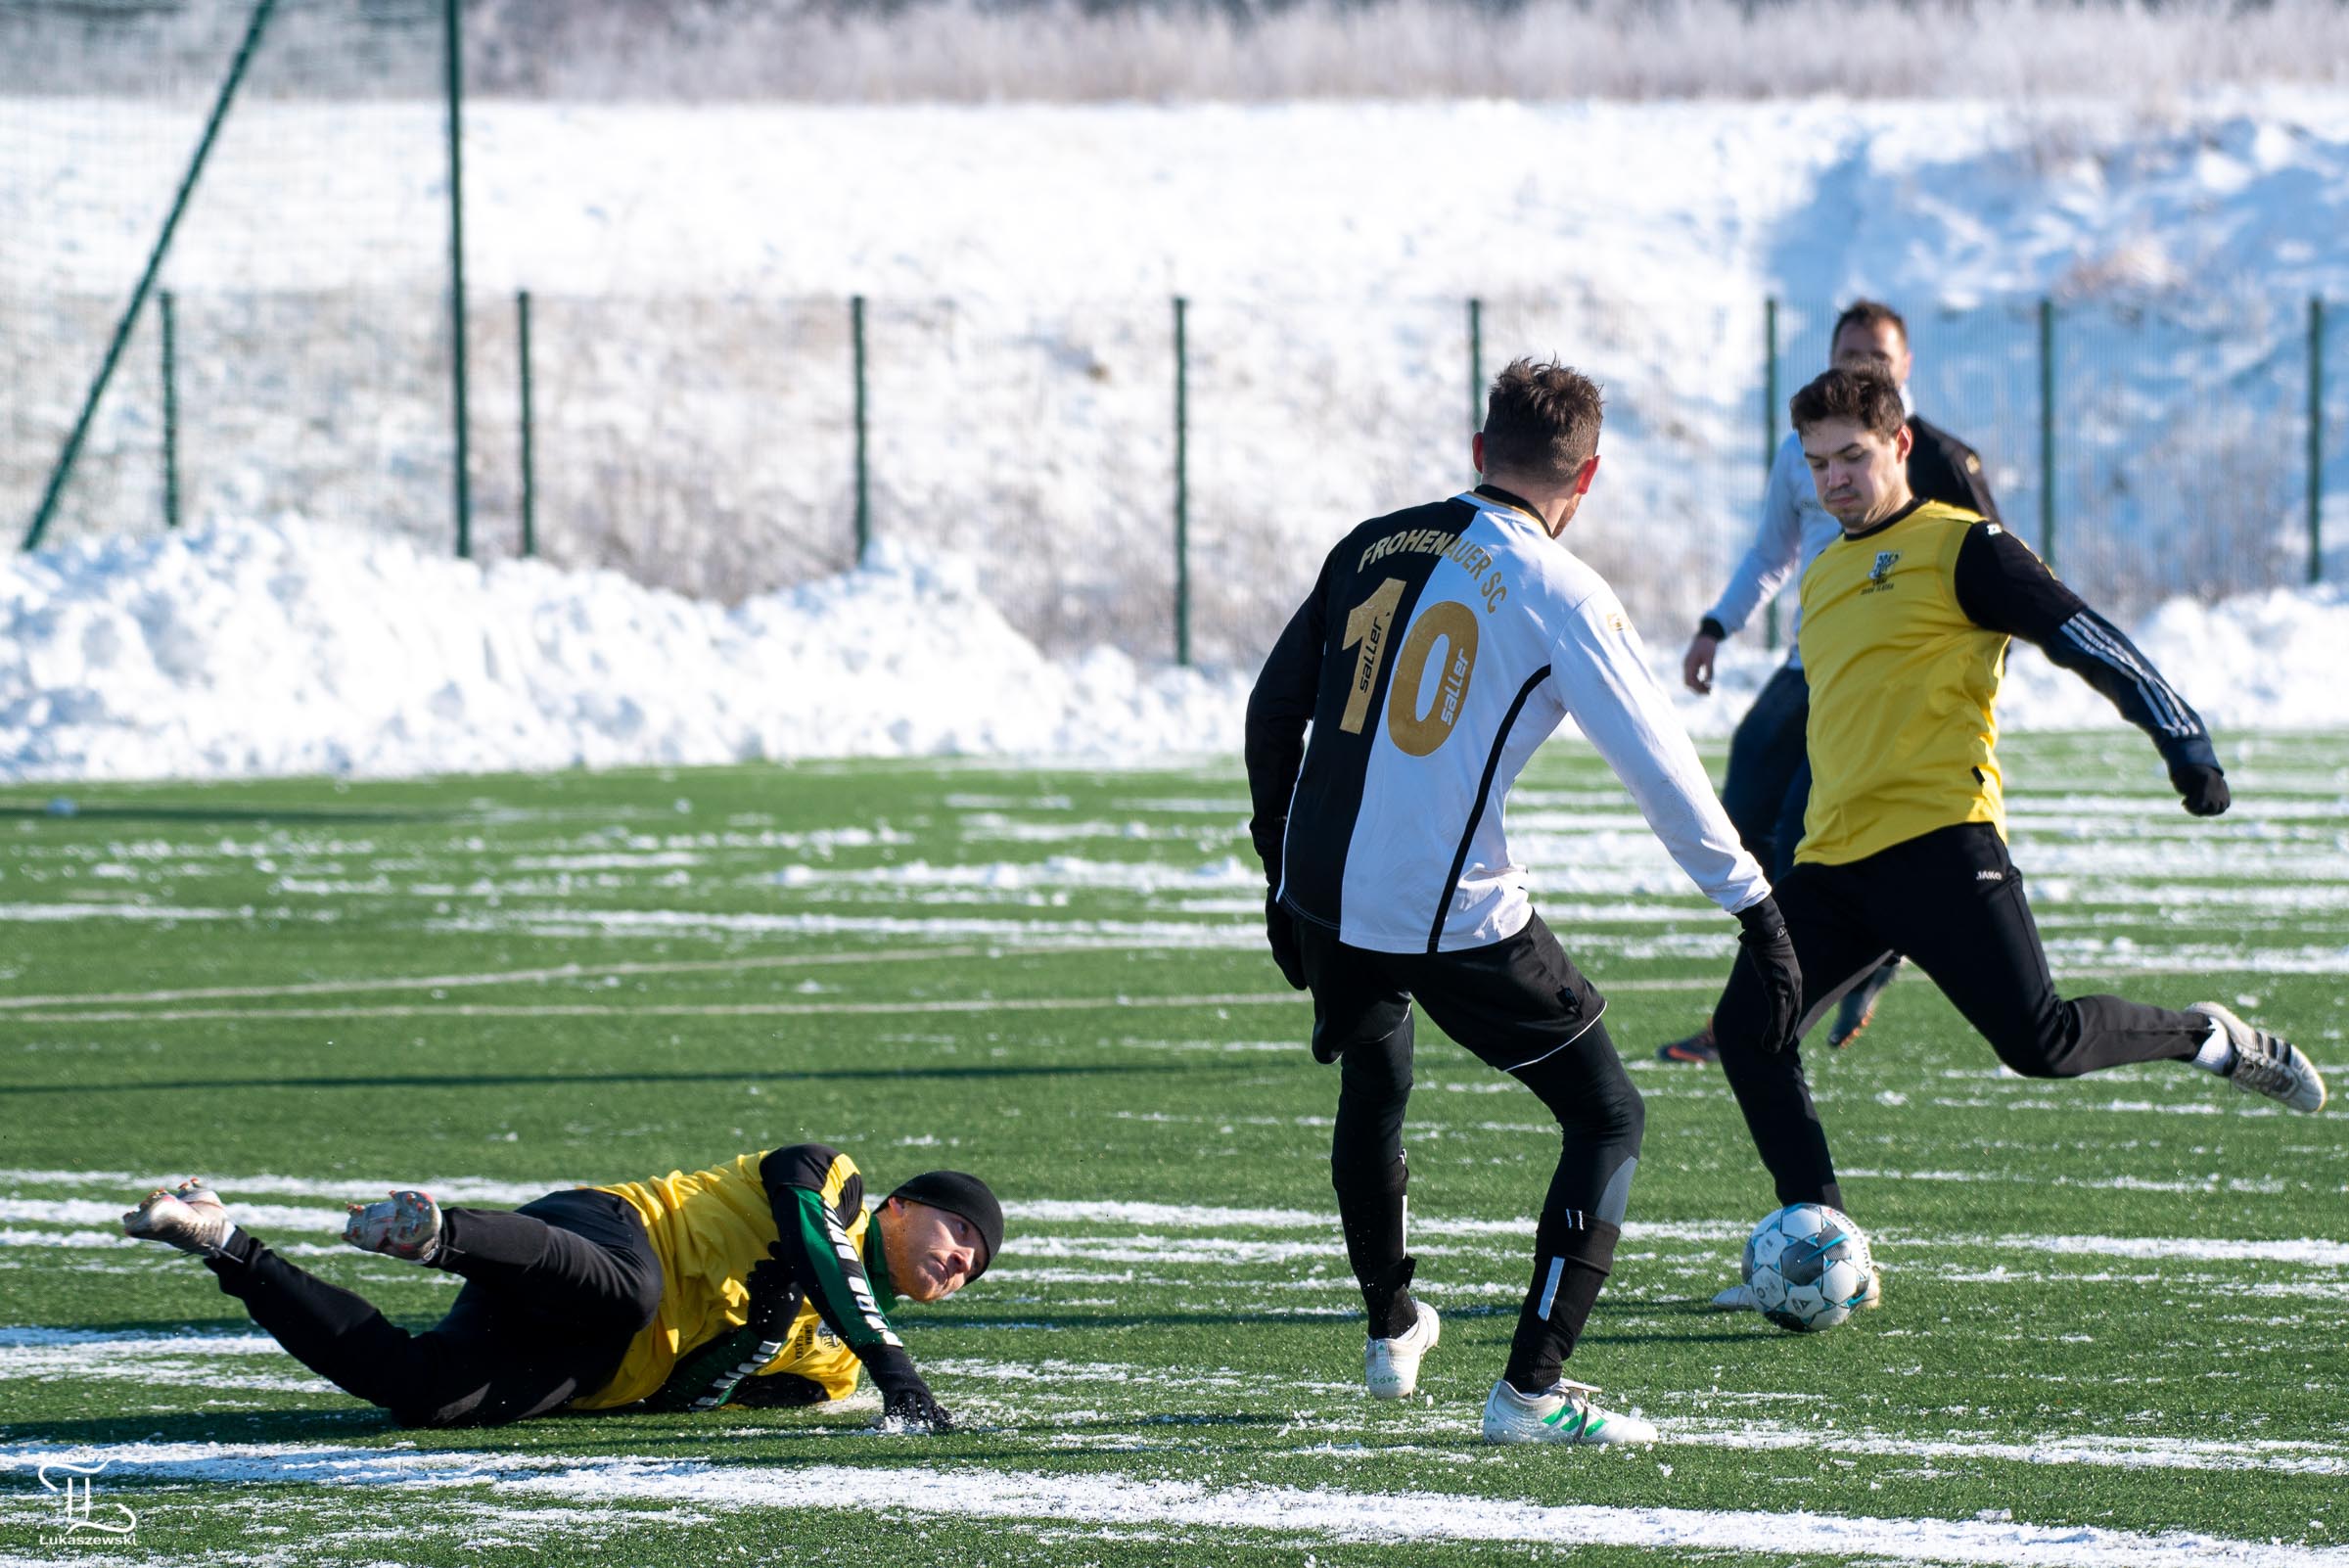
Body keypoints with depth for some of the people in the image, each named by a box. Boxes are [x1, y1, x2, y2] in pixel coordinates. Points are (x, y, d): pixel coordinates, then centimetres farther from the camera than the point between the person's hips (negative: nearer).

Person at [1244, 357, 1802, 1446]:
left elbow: (1273, 711, 15)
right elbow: (1660, 765, -10)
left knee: (1373, 1087, 32)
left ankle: (1391, 1331, 48)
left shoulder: (1372, 547, 8)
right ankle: (1531, 1390, -3)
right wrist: (1755, 909, -4)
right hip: (1457, 916, -6)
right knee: (1608, 1117, 6)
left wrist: (1284, 873, 25)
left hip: (1324, 895, 6)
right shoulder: (1558, 592, -8)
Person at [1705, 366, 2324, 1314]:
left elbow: (2089, 643, -6)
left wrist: (2187, 746, -14)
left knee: (2038, 1042, -16)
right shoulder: (1824, 578, 22)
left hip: (1939, 839, -7)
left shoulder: (1958, 549, -1)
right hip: (1833, 864, 7)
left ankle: (2208, 1040, 12)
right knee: (1747, 1027, -8)